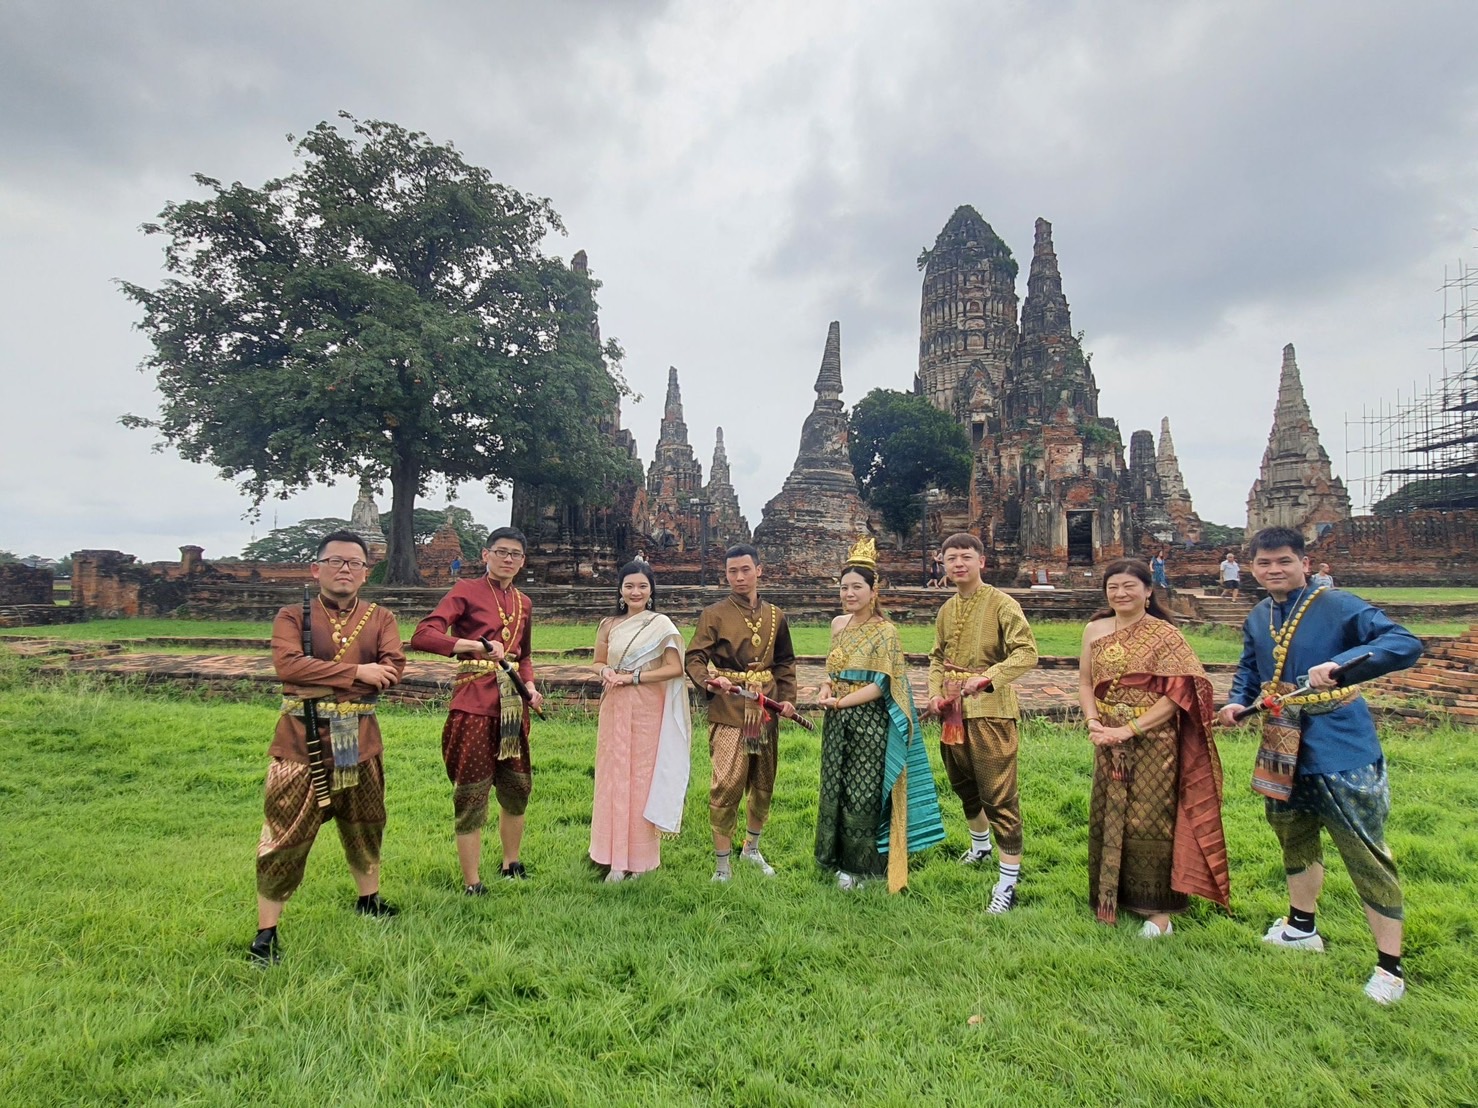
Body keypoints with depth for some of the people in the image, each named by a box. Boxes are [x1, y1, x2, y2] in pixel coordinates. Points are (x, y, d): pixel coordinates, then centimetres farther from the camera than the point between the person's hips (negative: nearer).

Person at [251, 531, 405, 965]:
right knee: (285, 836, -1)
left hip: (360, 742, 4)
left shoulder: (381, 618, 3)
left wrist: (327, 684, -18)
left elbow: (393, 668, -11)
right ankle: (266, 932, 12)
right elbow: (287, 664, -20)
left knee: (365, 825, 19)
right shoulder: (293, 616, -3)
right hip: (302, 742, -3)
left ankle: (369, 899, 41)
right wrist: (357, 673, -21)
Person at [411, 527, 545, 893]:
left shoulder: (523, 603, 13)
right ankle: (472, 885, 15)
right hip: (475, 704, -6)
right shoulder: (467, 591, -5)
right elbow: (421, 635, -17)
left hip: (512, 704, 6)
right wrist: (477, 646, -27)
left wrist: (530, 687, 6)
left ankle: (511, 863, 36)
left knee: (517, 787, 15)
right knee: (472, 794, 1)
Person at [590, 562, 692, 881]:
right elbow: (598, 662, 15)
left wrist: (633, 677, -15)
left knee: (644, 778, 2)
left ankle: (641, 856, 16)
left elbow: (675, 668, -10)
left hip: (648, 710, -3)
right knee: (614, 777, 5)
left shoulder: (661, 625, -4)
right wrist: (606, 672, -8)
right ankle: (616, 859, 14)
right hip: (615, 710, 3)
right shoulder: (609, 625, 7)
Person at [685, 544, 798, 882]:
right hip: (729, 711, -4)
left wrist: (787, 698, 2)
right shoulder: (714, 614, -2)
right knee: (728, 785, -9)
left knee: (764, 784, 14)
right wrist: (710, 681, -25)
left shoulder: (775, 616, 10)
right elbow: (694, 658, -6)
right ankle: (722, 864, 7)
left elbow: (785, 662, 16)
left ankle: (752, 848, 36)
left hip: (767, 710, 5)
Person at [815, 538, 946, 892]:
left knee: (864, 793, 2)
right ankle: (842, 860, 28)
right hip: (838, 723, 6)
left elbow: (880, 685, -16)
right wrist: (826, 686, -1)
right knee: (836, 790, 12)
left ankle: (861, 866, 18)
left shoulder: (885, 631, -12)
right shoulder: (838, 624, 8)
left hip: (869, 723, -6)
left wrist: (839, 702, -17)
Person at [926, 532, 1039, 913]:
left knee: (999, 795, -5)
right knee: (963, 785, 22)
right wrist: (935, 692, 1)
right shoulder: (947, 609, 10)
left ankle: (1008, 883, 3)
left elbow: (1027, 652, -18)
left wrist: (988, 677, -29)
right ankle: (980, 846, 47)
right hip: (953, 711, 7)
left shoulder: (1001, 603, -10)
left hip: (990, 710, -7)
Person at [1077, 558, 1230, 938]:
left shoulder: (1164, 635, -8)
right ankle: (1113, 897, 27)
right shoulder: (1094, 630, 5)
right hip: (1109, 746, 4)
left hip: (1153, 745, -4)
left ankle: (1159, 908, 16)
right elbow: (1085, 683, 8)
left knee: (1150, 822, 1)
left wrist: (1130, 728, -18)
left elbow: (1177, 693, -13)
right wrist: (1092, 721, -9)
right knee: (1108, 819, 11)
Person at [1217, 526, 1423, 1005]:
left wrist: (1341, 664, -39)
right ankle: (1302, 928, 44)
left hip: (1342, 754, -7)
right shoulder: (1257, 619, 7)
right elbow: (1250, 668, 22)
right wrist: (1238, 702, 3)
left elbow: (1406, 644, -25)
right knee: (1294, 840, 23)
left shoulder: (1338, 606, -14)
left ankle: (1389, 968, 16)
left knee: (1367, 857, 1)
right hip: (1283, 753, 7)